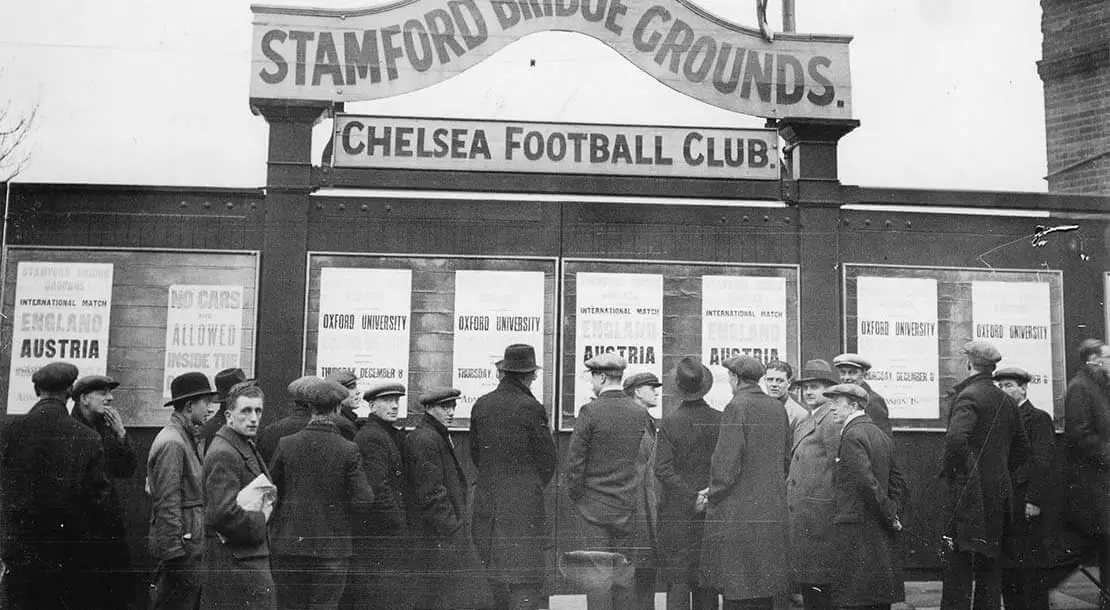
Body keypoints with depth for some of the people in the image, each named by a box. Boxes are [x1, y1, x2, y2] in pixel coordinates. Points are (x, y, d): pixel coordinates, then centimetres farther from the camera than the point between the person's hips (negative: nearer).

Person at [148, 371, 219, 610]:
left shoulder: (189, 438, 14)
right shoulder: (171, 443, -15)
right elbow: (167, 505, -18)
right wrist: (176, 553, -19)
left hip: (194, 545, 9)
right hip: (182, 546, -9)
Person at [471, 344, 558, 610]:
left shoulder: (481, 405, 3)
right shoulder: (530, 408, -12)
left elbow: (475, 453, 11)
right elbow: (547, 460, -6)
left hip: (487, 502, 6)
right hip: (525, 505, -6)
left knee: (497, 580, 17)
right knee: (527, 578, 0)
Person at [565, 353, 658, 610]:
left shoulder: (590, 412, -10)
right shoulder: (641, 413, 0)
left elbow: (574, 461, -9)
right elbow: (651, 461, 4)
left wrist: (576, 495, 4)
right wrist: (640, 498, 13)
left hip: (594, 506, -3)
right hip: (630, 508, 3)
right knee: (627, 574, 10)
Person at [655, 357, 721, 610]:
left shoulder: (670, 421, -9)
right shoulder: (721, 420, -2)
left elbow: (663, 468, -13)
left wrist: (691, 496, -11)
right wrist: (712, 491, -3)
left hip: (677, 514, -2)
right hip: (712, 513, 3)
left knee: (678, 581, 1)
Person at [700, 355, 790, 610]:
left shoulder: (737, 407, -12)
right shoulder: (778, 408, 9)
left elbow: (726, 462, -15)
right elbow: (787, 460, 16)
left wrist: (713, 494, -5)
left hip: (739, 511, -7)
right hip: (773, 510, 7)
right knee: (764, 587, 14)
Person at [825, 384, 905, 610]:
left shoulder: (851, 436, -12)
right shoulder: (882, 435, 16)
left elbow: (866, 481, -21)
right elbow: (896, 483, 17)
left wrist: (890, 515, -12)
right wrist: (894, 514, 10)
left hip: (855, 532, -9)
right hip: (881, 536, 9)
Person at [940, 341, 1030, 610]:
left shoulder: (969, 396, -13)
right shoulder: (1006, 400, 11)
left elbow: (956, 437, -29)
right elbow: (1022, 449, 18)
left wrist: (952, 472, -16)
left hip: (969, 493, -7)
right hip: (999, 493, 7)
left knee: (958, 565, -4)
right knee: (990, 563, 14)